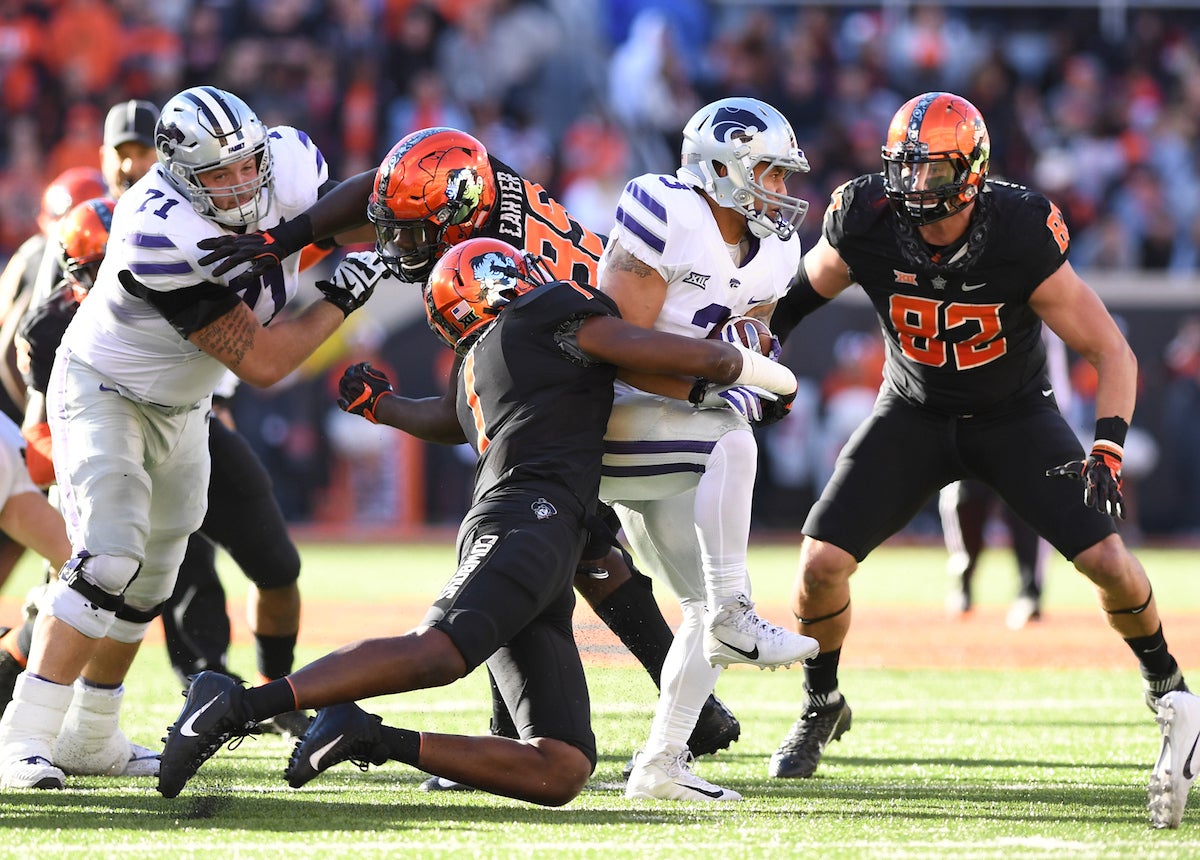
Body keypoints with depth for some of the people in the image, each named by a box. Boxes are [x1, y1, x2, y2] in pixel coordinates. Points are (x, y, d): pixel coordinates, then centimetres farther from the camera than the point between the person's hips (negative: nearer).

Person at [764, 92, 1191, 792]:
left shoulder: (1020, 238, -28)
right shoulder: (868, 224, -22)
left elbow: (1112, 352, -23)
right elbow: (807, 290, 2)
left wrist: (1108, 446, -35)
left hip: (1016, 414, -2)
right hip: (915, 413, 2)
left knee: (1108, 562, -15)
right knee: (821, 562, -12)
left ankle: (1165, 684, 16)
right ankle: (822, 708, 16)